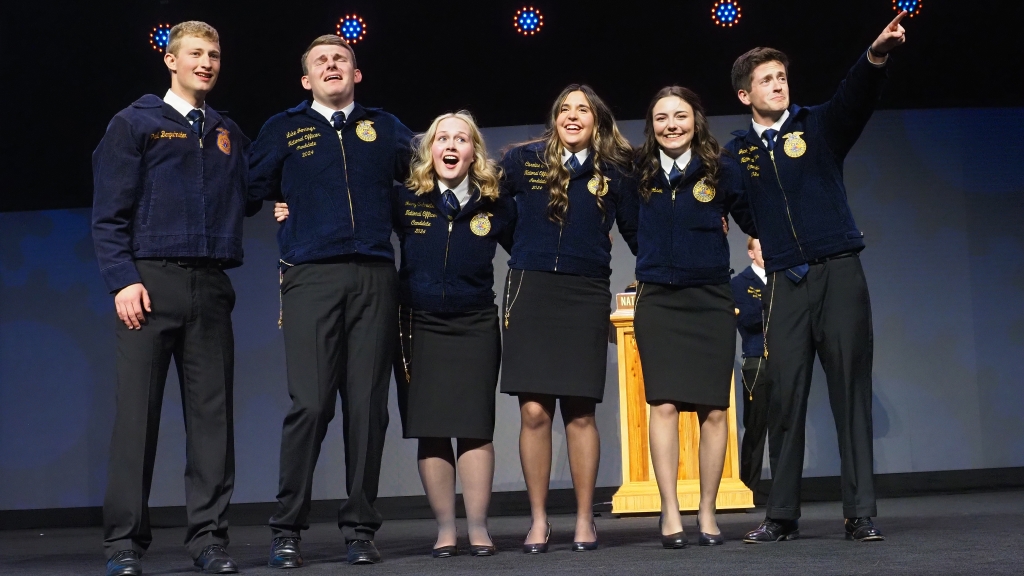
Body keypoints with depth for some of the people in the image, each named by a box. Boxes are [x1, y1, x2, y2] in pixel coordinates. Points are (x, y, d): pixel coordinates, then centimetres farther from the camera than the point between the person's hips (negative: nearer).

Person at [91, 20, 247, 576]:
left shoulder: (229, 134, 19)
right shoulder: (135, 124, 7)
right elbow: (109, 211, 0)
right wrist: (123, 279, -10)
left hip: (212, 287, 4)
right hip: (151, 283, -4)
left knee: (212, 413, 2)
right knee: (137, 411, -4)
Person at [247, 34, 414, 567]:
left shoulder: (384, 128, 17)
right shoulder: (284, 129, 12)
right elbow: (251, 194, 12)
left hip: (374, 278, 2)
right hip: (312, 277, -2)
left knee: (367, 405, 1)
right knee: (310, 404, -10)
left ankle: (360, 528, 7)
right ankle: (287, 529, -1)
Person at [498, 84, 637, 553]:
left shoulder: (614, 172, 7)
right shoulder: (523, 160, 4)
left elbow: (636, 232, 13)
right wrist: (522, 251, 15)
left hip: (586, 295, 0)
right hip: (531, 290, 0)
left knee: (580, 412, 0)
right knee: (534, 411, -3)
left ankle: (585, 520, 11)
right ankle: (538, 520, 8)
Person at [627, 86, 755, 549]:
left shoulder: (719, 169, 0)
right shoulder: (639, 173, 4)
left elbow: (755, 221, 5)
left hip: (710, 299, 0)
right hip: (657, 300, 0)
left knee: (714, 410, 1)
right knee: (663, 404, -9)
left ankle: (707, 512, 11)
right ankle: (670, 512, -5)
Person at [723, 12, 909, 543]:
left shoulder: (818, 127, 6)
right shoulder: (738, 152, 12)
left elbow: (855, 99, -13)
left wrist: (876, 55, -31)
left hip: (839, 273, -1)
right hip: (785, 282, 1)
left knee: (850, 393, -3)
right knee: (787, 399, 1)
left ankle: (861, 514, -1)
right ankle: (782, 516, 6)